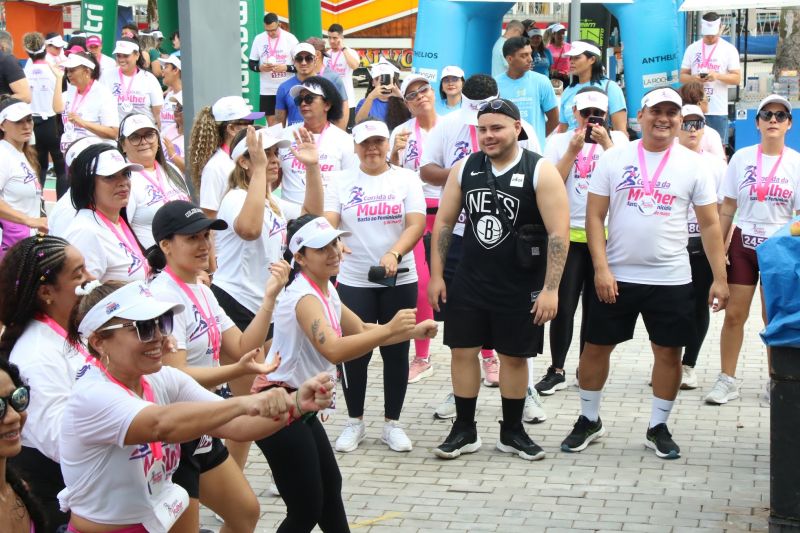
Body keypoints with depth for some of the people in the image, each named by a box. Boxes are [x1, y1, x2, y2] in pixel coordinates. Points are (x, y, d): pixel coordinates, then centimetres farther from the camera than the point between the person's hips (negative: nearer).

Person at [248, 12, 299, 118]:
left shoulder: (290, 38, -4)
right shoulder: (258, 39, 3)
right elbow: (251, 64, 9)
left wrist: (286, 68, -19)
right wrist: (260, 67, -13)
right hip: (267, 90, 2)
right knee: (271, 121, 4)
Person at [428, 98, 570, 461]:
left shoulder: (541, 172, -12)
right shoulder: (464, 169, 1)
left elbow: (558, 233, -15)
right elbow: (444, 222, 8)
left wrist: (550, 288, -19)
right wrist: (436, 275, 4)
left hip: (520, 287, -3)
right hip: (468, 283, 3)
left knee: (514, 356, 8)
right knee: (462, 350, 6)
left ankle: (512, 432, 23)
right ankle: (464, 430, 18)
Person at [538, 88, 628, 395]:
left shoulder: (617, 139, 6)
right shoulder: (559, 141, 5)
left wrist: (606, 145, -15)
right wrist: (573, 150, -12)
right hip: (568, 234, -1)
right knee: (563, 306, -3)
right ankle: (556, 370, 8)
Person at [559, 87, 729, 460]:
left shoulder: (692, 164, 1)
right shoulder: (614, 158, -1)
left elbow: (710, 224, 3)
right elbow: (594, 216, -2)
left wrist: (720, 278, -1)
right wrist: (601, 268, -11)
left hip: (671, 280, 0)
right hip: (615, 276, 0)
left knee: (669, 352, 5)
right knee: (596, 346, 7)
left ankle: (658, 428, 22)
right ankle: (589, 420, 25)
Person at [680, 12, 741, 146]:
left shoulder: (729, 49, 2)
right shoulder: (692, 48, 8)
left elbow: (737, 78, -1)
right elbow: (682, 76, 9)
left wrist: (717, 76, -19)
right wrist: (694, 78, -14)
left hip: (718, 110, -2)